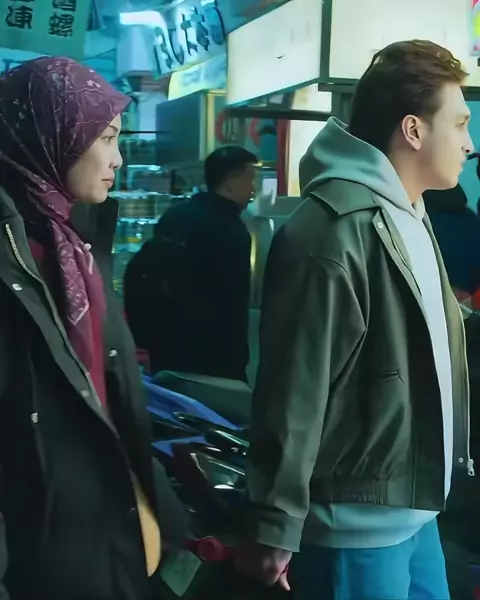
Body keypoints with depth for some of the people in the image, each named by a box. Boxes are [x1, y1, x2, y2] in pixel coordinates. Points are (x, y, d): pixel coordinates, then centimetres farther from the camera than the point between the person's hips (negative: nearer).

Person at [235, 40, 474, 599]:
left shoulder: (409, 215, 11)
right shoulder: (333, 230, -21)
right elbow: (294, 391, -20)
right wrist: (275, 527, -16)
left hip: (412, 508, 9)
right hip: (356, 521, -9)